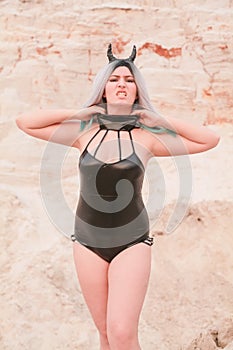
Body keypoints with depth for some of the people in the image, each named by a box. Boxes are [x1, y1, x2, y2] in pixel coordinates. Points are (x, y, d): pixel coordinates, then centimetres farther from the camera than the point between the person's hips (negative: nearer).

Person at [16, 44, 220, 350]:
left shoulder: (147, 137, -5)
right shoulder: (84, 132, -1)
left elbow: (211, 140, -6)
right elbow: (24, 122, -2)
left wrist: (159, 120, -7)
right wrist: (80, 113, -4)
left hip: (132, 242, -2)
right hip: (88, 241, 2)